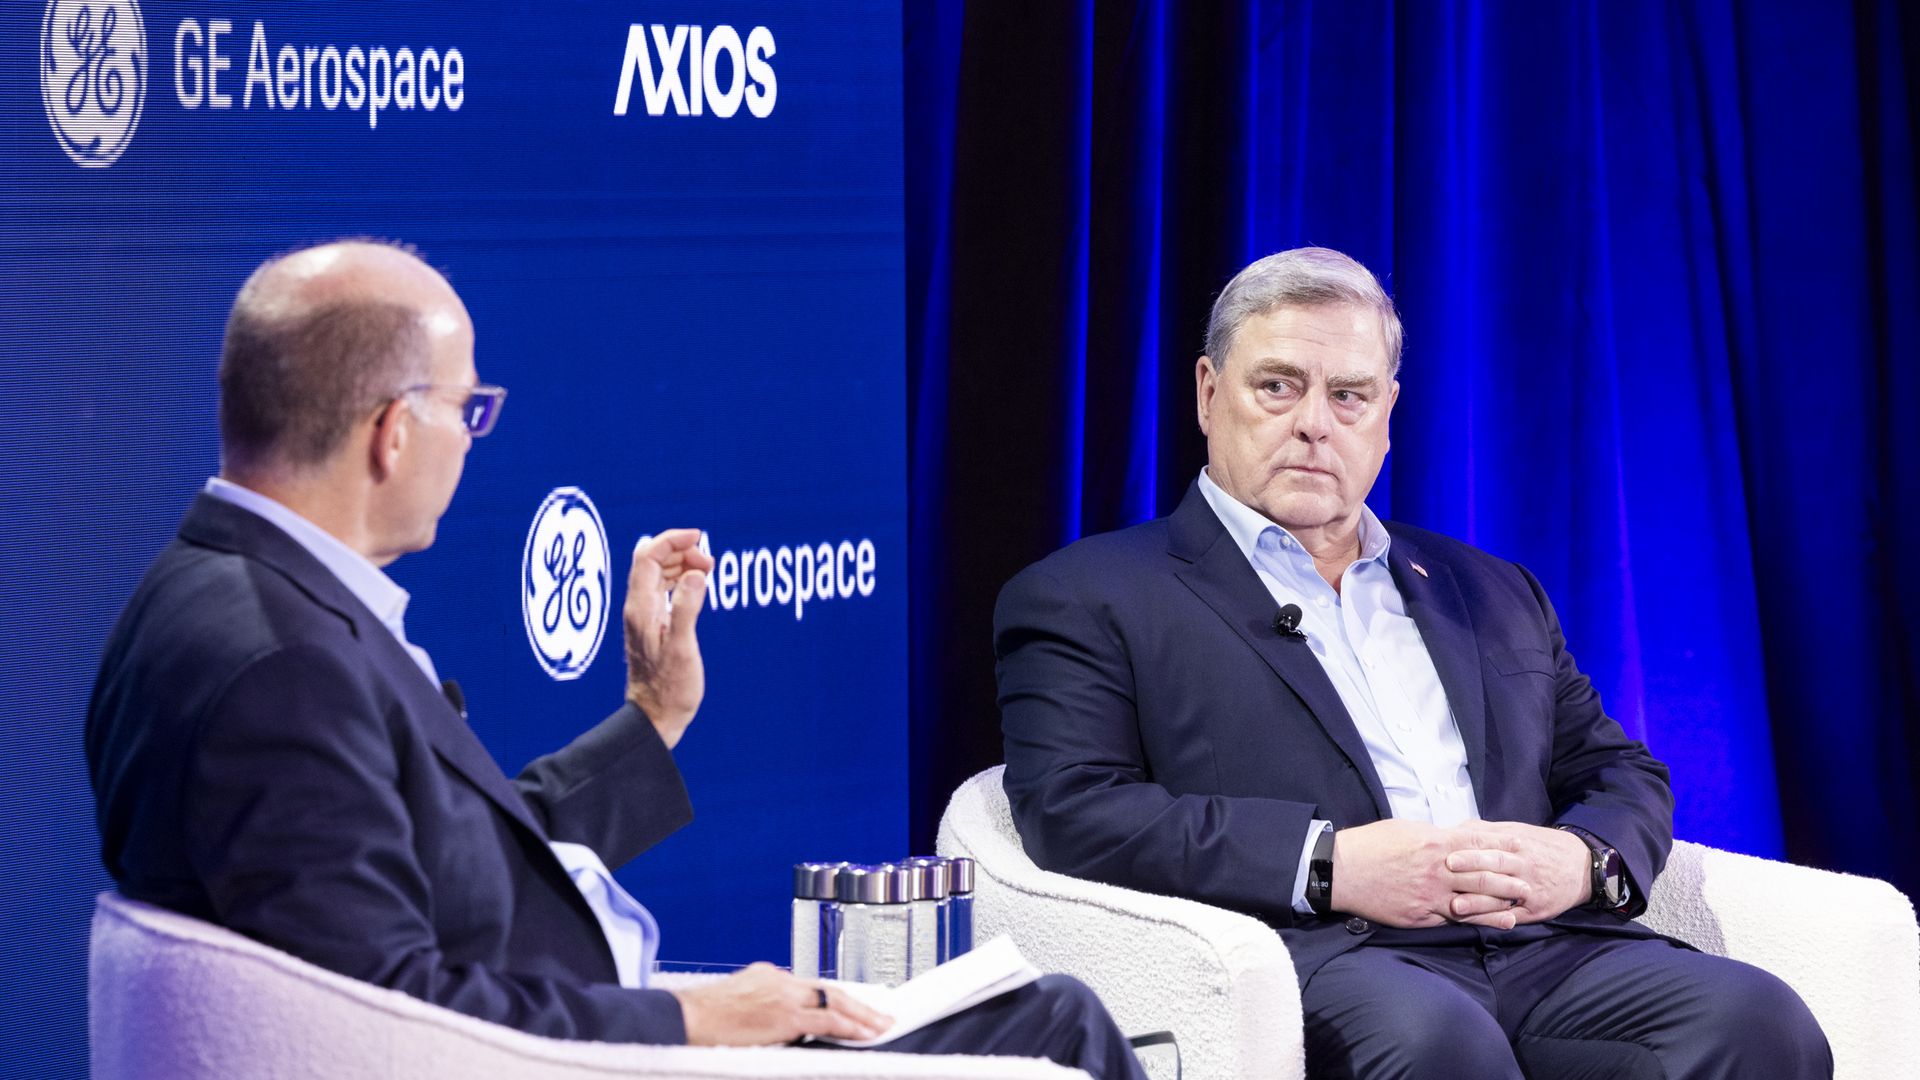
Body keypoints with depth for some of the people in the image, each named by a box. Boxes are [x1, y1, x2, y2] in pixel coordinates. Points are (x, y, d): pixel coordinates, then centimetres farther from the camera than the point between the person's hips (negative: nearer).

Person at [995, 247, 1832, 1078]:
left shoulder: (1493, 594, 29)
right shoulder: (1088, 599, 11)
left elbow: (1622, 775, 27)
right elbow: (1073, 814, -4)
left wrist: (1582, 861, 1)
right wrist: (1331, 864, -14)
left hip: (1542, 950, 5)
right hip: (1316, 960, -5)